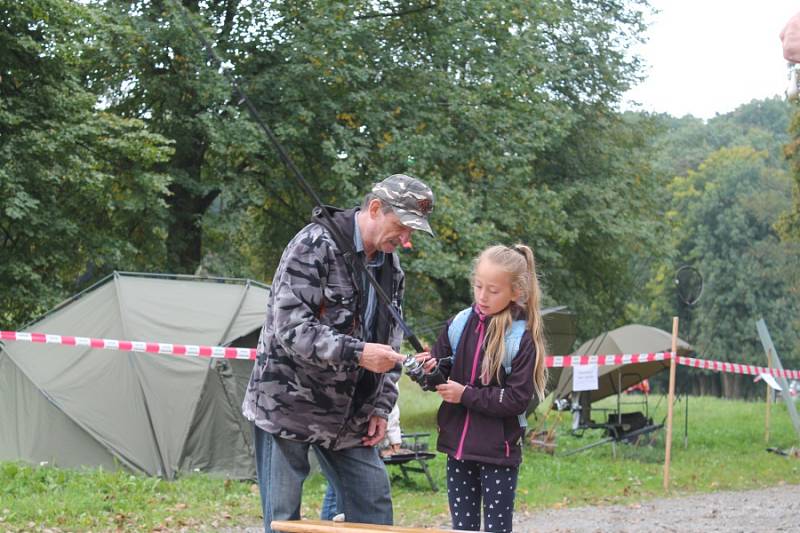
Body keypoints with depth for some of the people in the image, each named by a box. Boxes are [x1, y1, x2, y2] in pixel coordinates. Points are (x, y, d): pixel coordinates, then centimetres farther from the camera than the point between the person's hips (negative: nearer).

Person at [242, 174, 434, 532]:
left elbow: (390, 343, 15)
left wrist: (381, 407, 5)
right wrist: (356, 354, -30)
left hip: (349, 415, 7)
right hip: (288, 405, -7)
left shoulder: (391, 267, 8)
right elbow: (289, 327, -24)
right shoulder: (315, 245, -16)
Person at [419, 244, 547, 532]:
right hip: (458, 445, 5)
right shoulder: (458, 324, 2)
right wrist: (428, 371, -11)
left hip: (498, 452, -5)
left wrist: (466, 395, -18)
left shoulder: (523, 338, -12)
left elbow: (518, 399, -15)